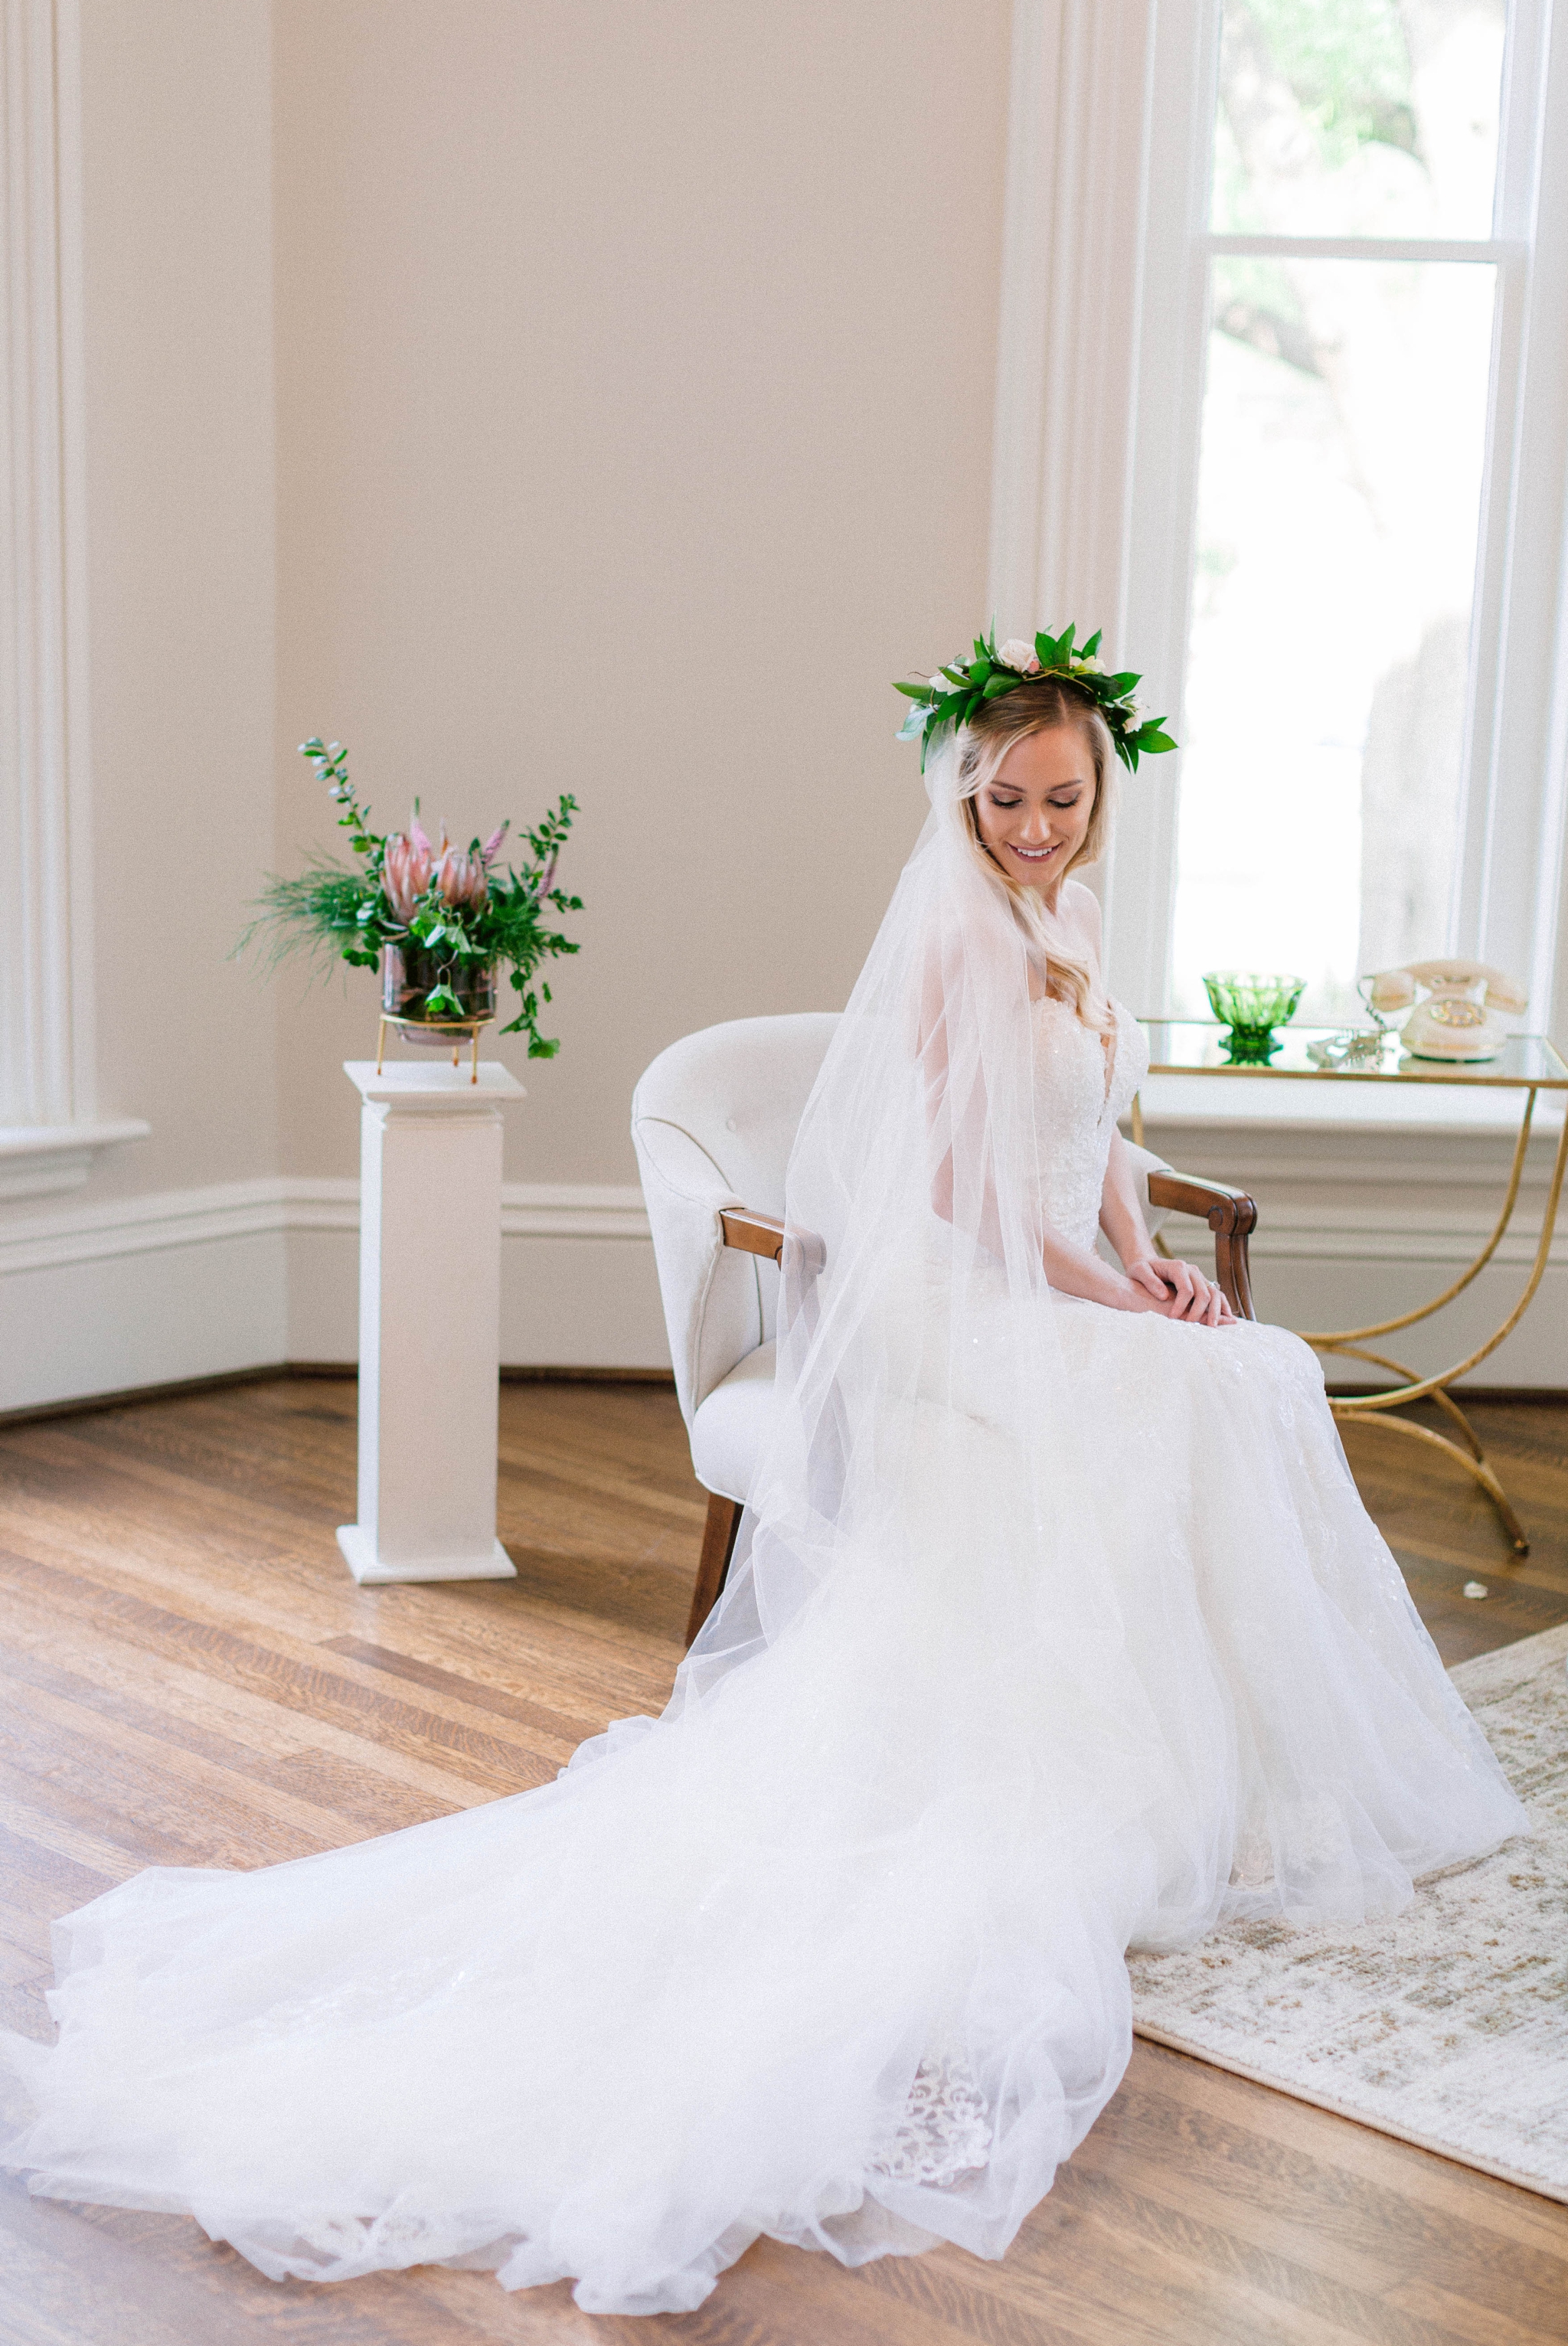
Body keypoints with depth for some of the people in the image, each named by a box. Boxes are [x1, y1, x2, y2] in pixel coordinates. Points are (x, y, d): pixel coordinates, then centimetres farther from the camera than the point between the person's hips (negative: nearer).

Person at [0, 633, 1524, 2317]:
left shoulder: (1063, 929, 17)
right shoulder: (955, 933, -13)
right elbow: (961, 1184, -15)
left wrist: (1145, 1262, 5)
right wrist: (1106, 1297, -13)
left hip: (1064, 1296, 9)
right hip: (974, 1314, -9)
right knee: (1228, 1396, -16)